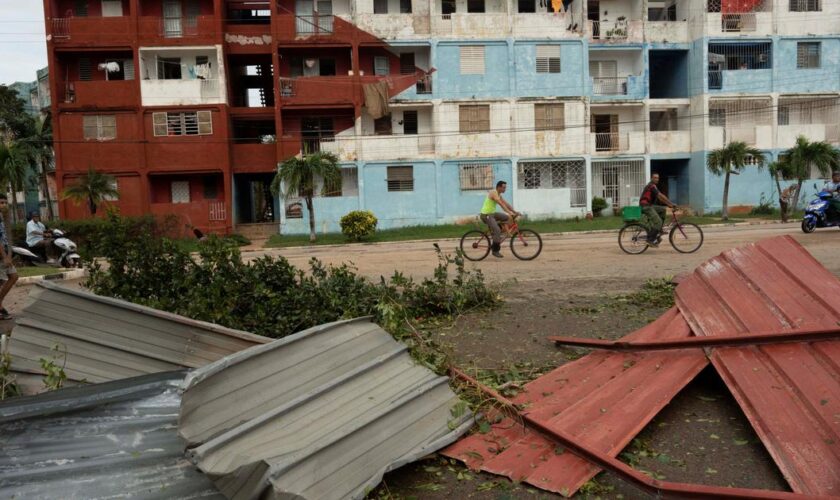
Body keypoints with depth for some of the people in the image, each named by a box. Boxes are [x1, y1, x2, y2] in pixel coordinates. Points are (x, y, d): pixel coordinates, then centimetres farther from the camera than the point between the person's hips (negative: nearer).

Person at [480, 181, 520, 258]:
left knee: (507, 217, 8)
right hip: (486, 215, -10)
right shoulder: (493, 193, -18)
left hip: (492, 213, 10)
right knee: (497, 230, -20)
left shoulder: (499, 195, 12)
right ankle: (495, 251, -12)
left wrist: (515, 211, -1)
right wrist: (510, 213, -36)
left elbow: (506, 204, 9)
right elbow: (502, 205, -29)